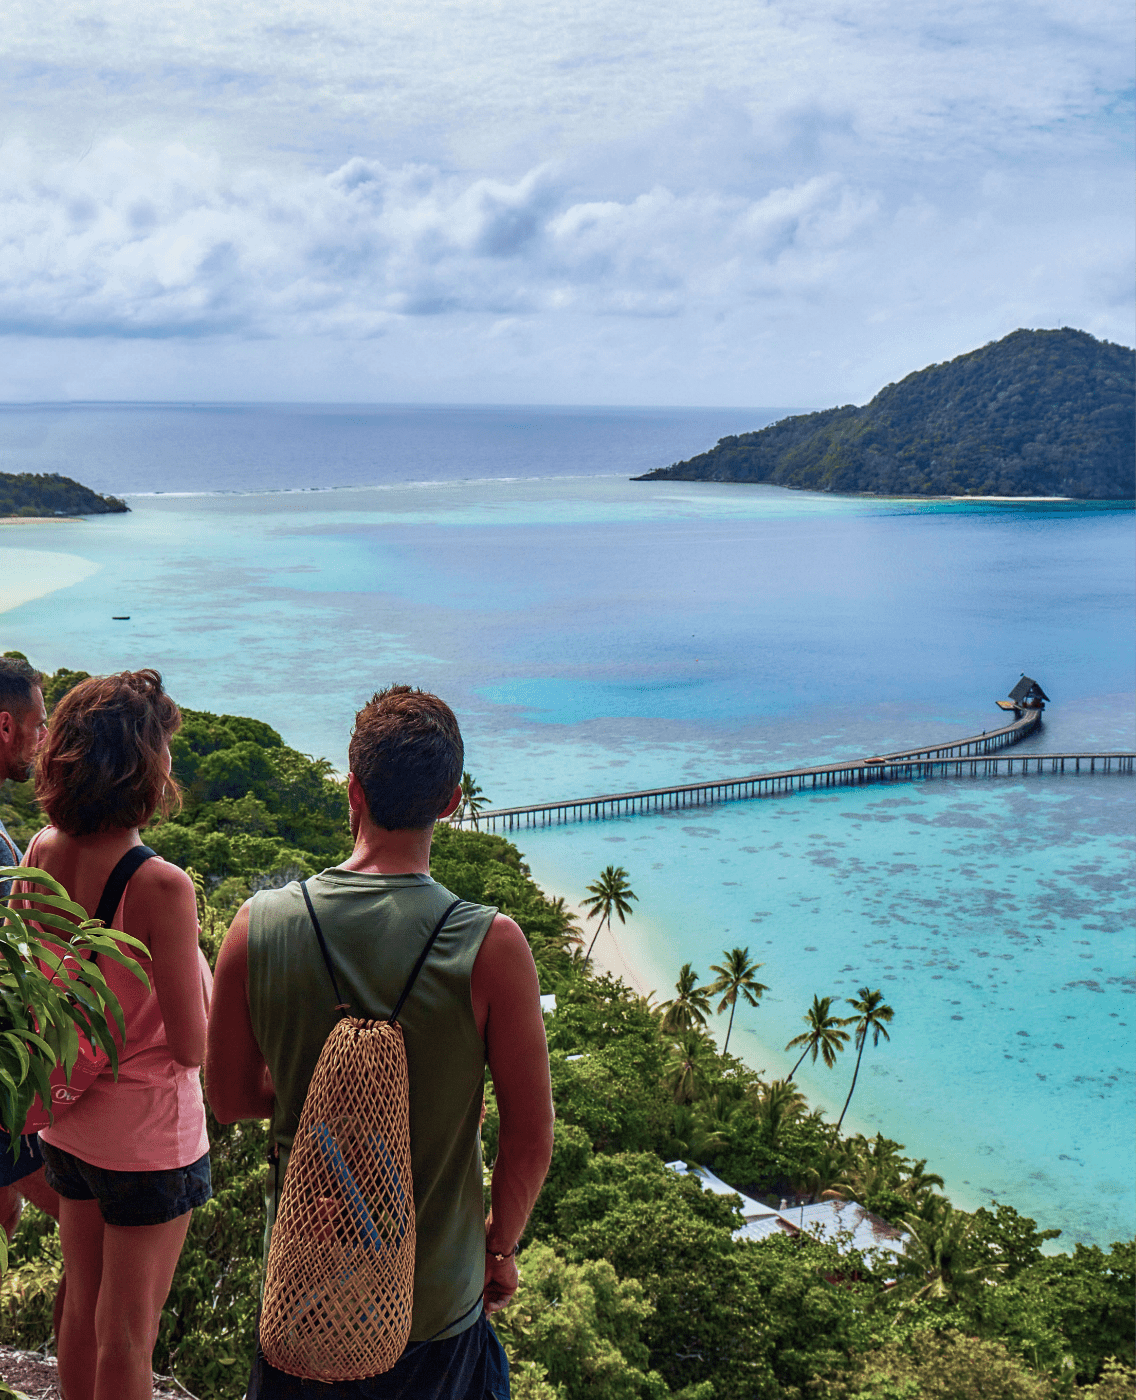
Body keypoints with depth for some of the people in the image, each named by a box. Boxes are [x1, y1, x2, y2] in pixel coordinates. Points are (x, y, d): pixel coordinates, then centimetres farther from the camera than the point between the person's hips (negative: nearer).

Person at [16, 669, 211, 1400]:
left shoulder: (40, 854, -7)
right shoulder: (162, 887, -27)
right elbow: (191, 1048, -21)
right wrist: (202, 976, -4)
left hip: (68, 1118, 6)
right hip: (149, 1134, -6)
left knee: (83, 1310, 24)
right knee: (126, 1338, 12)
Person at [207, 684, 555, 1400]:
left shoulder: (259, 925, -14)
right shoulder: (491, 946, -22)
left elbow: (230, 1098, -2)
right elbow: (531, 1138, -14)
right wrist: (501, 1248, 3)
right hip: (438, 1300, -2)